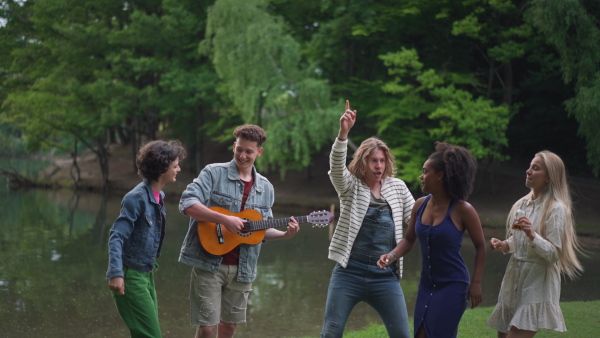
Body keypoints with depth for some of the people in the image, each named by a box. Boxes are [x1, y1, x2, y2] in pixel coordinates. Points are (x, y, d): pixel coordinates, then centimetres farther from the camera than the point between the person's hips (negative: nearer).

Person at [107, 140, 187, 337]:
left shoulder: (159, 196, 8)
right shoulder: (137, 198, -18)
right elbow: (117, 237, -21)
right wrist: (115, 274, -29)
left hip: (147, 275, 9)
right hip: (131, 276, -9)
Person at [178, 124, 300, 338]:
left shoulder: (265, 188, 10)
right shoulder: (214, 173, -5)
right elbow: (187, 204, -17)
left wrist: (284, 235, -4)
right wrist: (224, 219, -25)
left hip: (241, 268, 5)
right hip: (209, 263, -5)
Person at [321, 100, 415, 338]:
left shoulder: (397, 187, 10)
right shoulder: (350, 186, 1)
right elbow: (336, 165, -19)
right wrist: (343, 132, -35)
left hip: (386, 276, 2)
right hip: (349, 272, -2)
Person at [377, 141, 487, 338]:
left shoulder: (462, 209, -16)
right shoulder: (420, 205, -1)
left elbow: (480, 246, -7)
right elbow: (409, 239, 10)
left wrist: (476, 282, -11)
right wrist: (392, 255, -9)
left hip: (453, 285, -6)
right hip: (427, 284, 6)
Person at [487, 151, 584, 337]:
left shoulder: (556, 209, -13)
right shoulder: (523, 203, 9)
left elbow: (553, 254, -15)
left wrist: (532, 235, -30)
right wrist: (504, 245, 1)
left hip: (538, 281, -8)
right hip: (514, 277, 8)